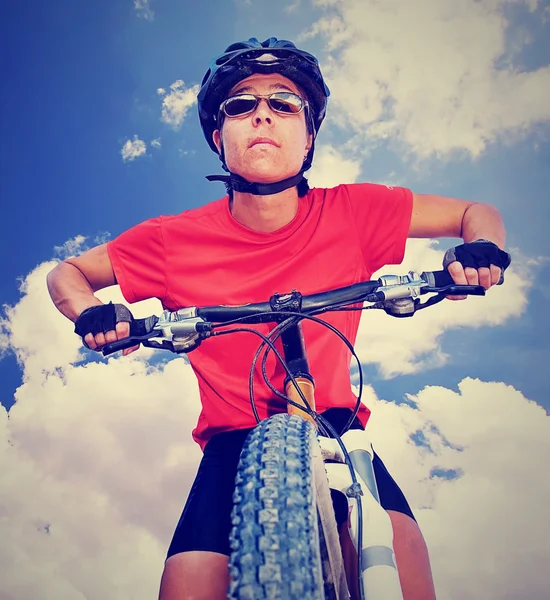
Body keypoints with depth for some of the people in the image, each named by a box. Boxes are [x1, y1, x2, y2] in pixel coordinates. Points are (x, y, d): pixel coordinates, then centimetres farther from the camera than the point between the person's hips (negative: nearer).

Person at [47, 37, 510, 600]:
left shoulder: (351, 212, -7)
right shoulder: (176, 240, -7)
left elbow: (477, 212, 4)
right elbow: (67, 273, 7)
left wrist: (482, 250, -20)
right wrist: (93, 316, -16)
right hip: (233, 441, 0)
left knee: (397, 542, -26)